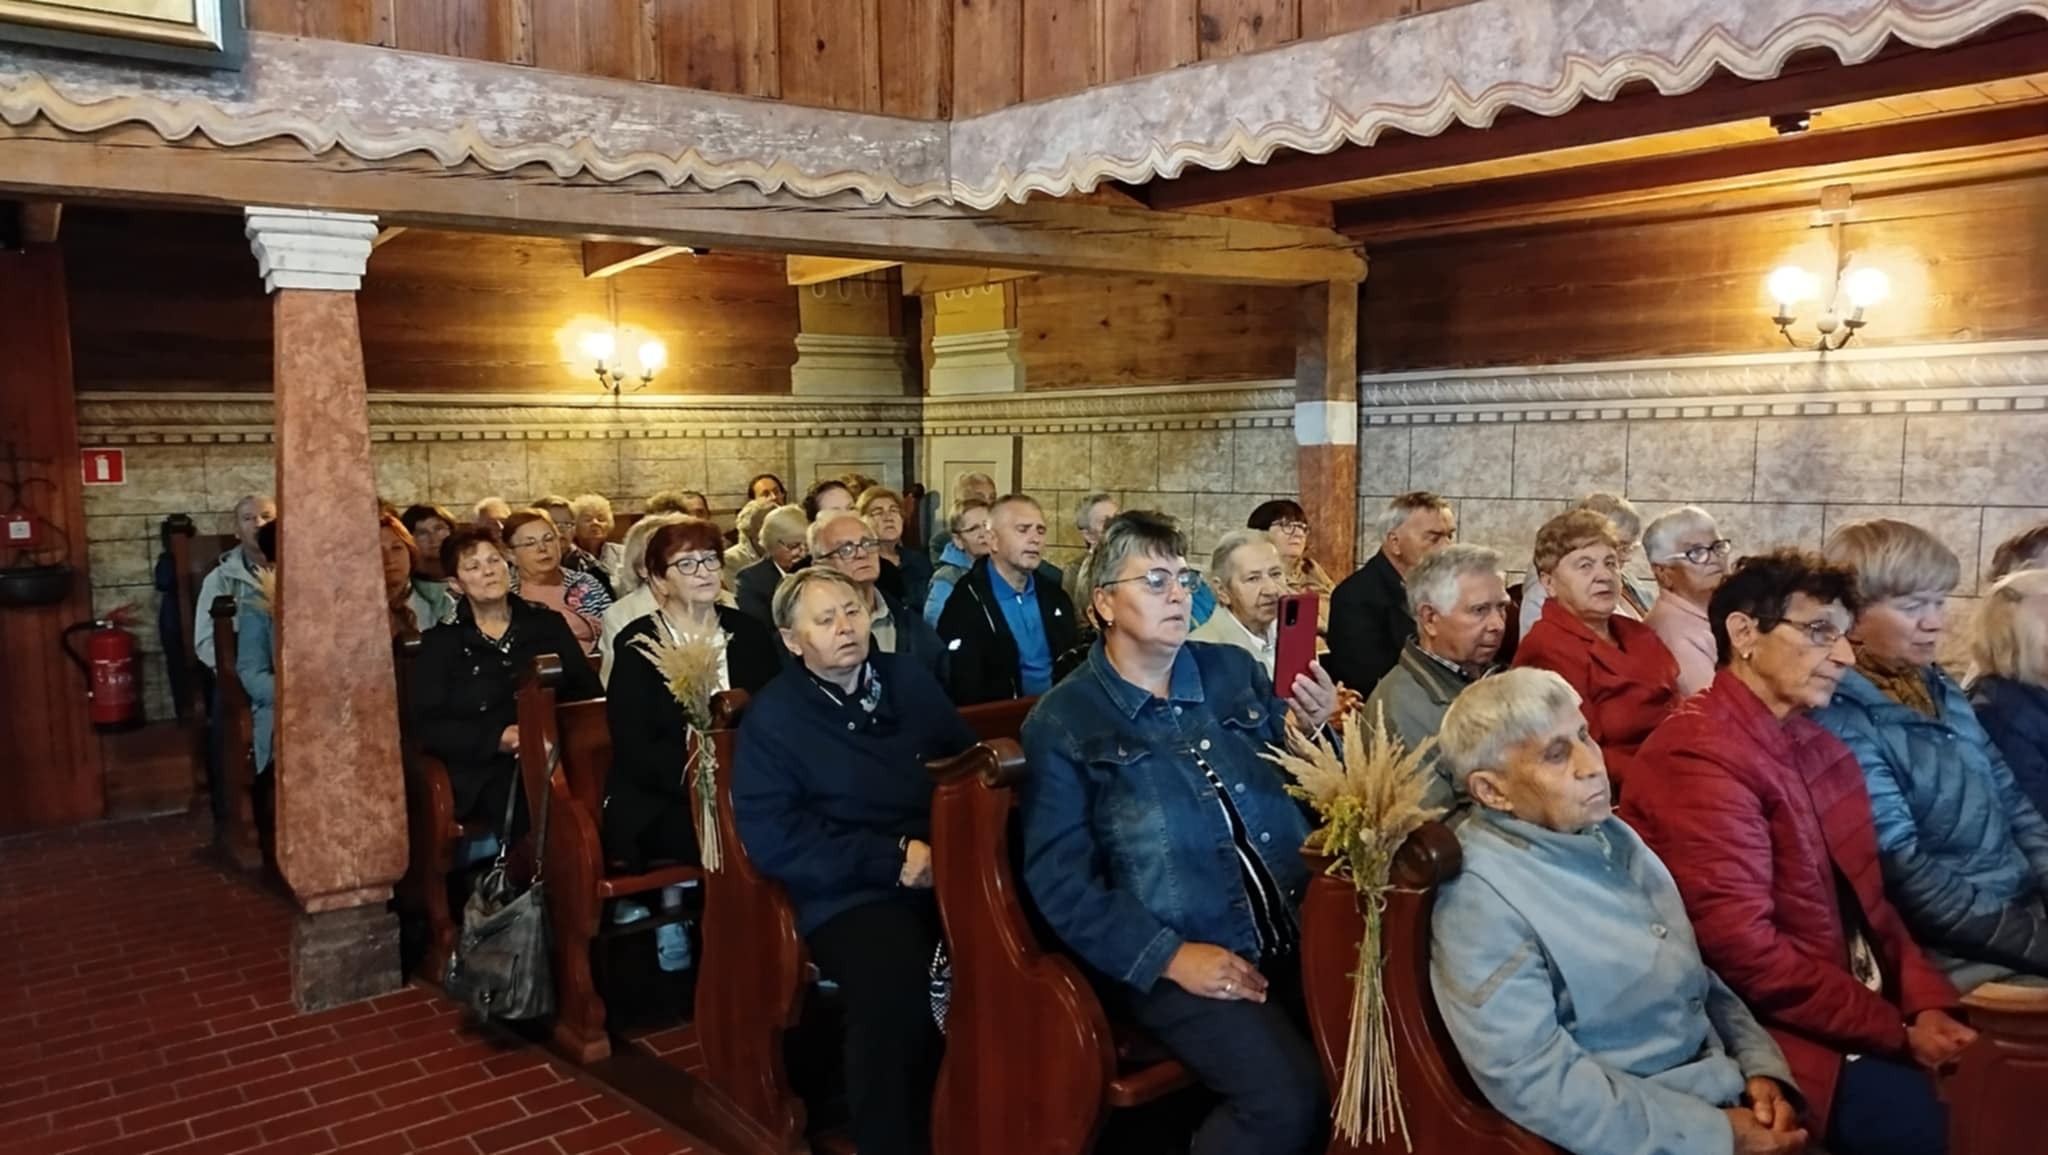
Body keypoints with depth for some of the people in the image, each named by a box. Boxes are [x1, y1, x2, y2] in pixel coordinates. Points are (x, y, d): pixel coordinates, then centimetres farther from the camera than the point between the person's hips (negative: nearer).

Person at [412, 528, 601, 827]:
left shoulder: (549, 624, 16)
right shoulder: (440, 642, 10)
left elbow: (589, 691, 10)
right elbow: (428, 725, 0)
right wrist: (495, 740, -14)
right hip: (486, 772, -3)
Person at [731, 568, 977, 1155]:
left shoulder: (908, 679, 14)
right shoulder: (772, 717, 3)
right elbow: (770, 838, -6)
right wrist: (892, 858, -13)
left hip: (946, 868, 4)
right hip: (850, 892, -4)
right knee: (893, 976, -36)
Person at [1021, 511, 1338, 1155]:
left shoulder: (1234, 671, 12)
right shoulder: (1063, 722, -1)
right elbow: (1059, 879, -7)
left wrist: (1316, 733, -2)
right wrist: (1168, 957, -15)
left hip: (1300, 929, 5)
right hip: (1178, 956, -5)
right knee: (1287, 1096, -23)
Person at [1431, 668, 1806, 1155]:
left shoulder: (1609, 834, 7)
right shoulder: (1481, 898, -19)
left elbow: (1695, 971, 15)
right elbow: (1535, 1081, -23)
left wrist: (1761, 1064, 0)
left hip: (1725, 1087, 8)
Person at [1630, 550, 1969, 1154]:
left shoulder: (1818, 745, 12)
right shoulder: (1696, 757, -19)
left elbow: (1865, 896, 13)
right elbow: (1743, 948, -22)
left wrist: (1926, 999, -3)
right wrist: (1899, 1032, -14)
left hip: (1864, 1000, 9)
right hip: (1781, 1025, -9)